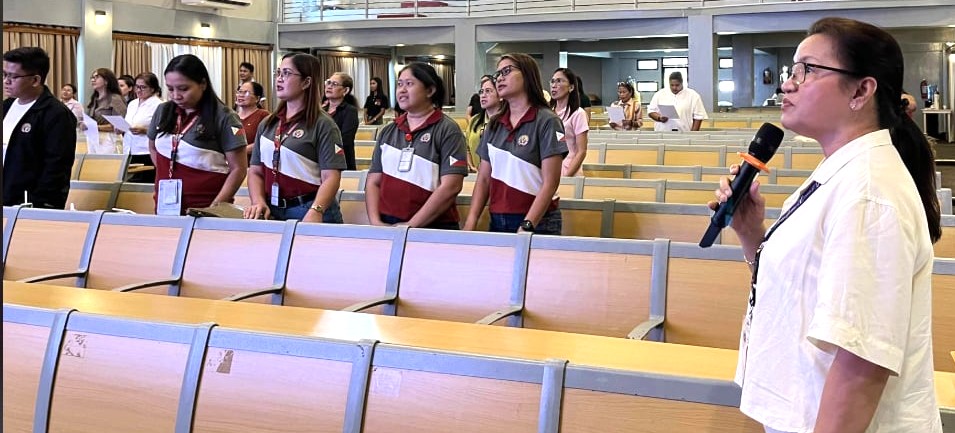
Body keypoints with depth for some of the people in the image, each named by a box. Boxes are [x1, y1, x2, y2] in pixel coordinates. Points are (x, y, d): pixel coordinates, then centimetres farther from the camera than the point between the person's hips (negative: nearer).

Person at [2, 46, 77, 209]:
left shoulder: (57, 115, -13)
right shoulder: (7, 107, 12)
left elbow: (56, 169, -17)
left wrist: (36, 206, -19)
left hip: (33, 207, -7)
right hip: (5, 204, 7)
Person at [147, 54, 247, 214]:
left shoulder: (223, 118, -9)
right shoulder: (163, 111, 6)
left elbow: (238, 169, -9)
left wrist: (214, 208, -17)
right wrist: (167, 176, 6)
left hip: (204, 209, -5)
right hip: (165, 206, 5)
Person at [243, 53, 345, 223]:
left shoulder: (323, 125, -4)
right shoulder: (267, 124, 13)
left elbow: (331, 177, -13)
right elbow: (256, 172, 14)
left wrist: (315, 212, -28)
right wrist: (258, 202, -4)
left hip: (309, 214, -4)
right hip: (272, 213, 4)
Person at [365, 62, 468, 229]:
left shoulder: (447, 130, -1)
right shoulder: (388, 131, 14)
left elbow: (450, 187, -11)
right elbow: (373, 182, 12)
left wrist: (411, 225, -14)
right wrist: (375, 222, -4)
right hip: (387, 226, 4)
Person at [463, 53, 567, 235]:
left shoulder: (546, 121, -7)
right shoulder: (494, 124, 9)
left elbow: (550, 183, -12)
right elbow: (484, 178, 9)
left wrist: (526, 226, -21)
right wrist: (471, 221, -4)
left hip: (536, 224, -5)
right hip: (497, 222, 5)